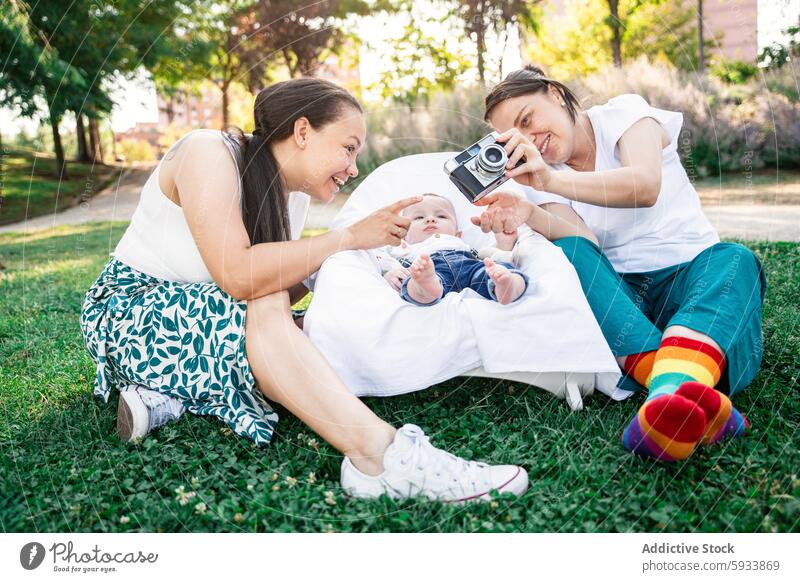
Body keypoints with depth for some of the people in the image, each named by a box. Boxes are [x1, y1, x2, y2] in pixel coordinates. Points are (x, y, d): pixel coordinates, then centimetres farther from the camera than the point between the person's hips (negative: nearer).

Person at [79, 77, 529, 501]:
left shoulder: (289, 200, 4)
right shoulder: (207, 153, -20)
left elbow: (278, 296, -5)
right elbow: (236, 276, -33)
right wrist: (348, 237, -28)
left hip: (221, 332, 8)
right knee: (261, 308, -35)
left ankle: (173, 399, -20)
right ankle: (380, 453, -42)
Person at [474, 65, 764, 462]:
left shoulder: (623, 113, 2)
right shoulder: (543, 180, 8)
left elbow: (645, 185, -21)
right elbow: (587, 241, -14)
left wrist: (552, 180, -35)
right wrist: (529, 214, -34)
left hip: (690, 273, -1)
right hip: (619, 293, 1)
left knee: (734, 260, -31)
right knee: (566, 253, -28)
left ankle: (672, 393, -62)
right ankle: (691, 407, -48)